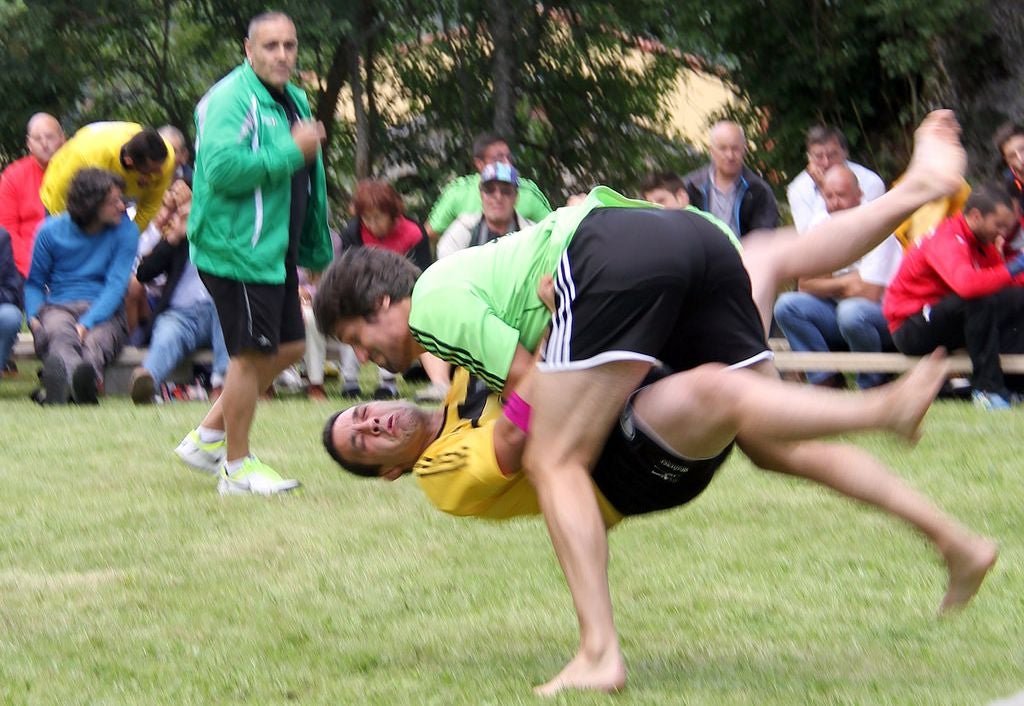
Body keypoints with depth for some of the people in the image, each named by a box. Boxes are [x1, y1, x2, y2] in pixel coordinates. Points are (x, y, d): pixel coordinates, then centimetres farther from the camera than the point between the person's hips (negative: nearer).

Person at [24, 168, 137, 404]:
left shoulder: (125, 231, 4)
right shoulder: (51, 231, 7)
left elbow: (117, 285, -5)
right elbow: (34, 283, 16)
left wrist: (86, 323, -20)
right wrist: (33, 316, -6)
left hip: (104, 309, 1)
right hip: (58, 307, -1)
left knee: (95, 341, -38)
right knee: (59, 335, -40)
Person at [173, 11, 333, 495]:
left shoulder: (293, 101, 15)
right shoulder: (230, 99, -15)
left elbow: (308, 184, 25)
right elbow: (223, 168, -30)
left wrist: (317, 250, 24)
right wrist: (292, 151, -24)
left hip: (274, 250, 10)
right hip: (237, 250, -10)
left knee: (288, 347, 14)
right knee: (252, 355, -4)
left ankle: (208, 437, 25)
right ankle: (237, 468, 8)